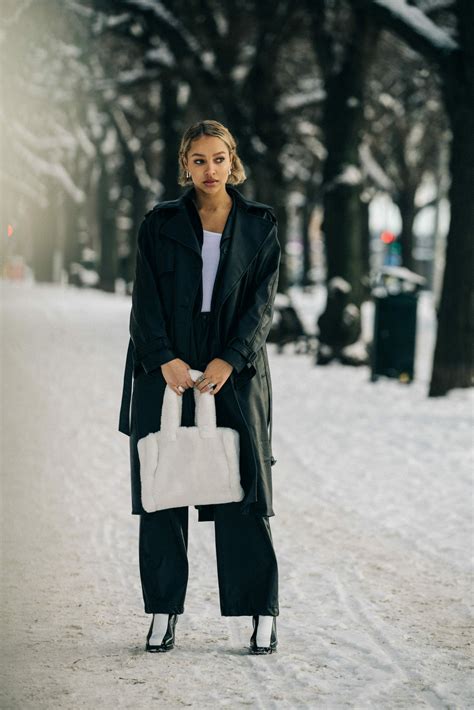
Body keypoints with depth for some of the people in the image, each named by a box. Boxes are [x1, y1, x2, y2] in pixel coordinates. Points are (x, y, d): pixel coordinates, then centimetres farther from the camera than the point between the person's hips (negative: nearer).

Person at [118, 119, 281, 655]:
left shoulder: (259, 225, 6)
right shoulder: (160, 224, 5)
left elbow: (262, 301, -2)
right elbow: (146, 299, -2)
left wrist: (228, 360, -15)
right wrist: (165, 358, -17)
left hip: (234, 373, -1)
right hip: (165, 371, 1)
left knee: (244, 490, -3)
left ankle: (263, 612, 3)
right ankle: (163, 611, 9)